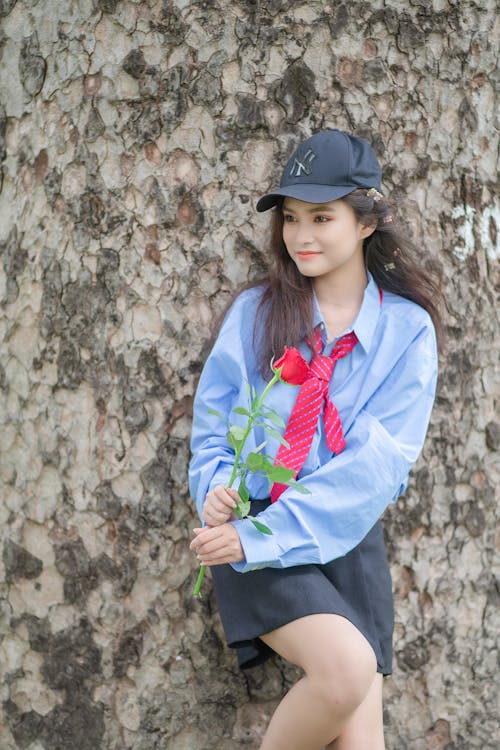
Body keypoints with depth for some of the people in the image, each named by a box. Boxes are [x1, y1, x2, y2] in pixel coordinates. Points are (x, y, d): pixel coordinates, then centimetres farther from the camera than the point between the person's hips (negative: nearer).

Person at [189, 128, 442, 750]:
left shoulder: (407, 327, 0)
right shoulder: (254, 311, 3)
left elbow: (380, 461, -9)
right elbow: (212, 422, 8)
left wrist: (262, 535, -16)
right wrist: (215, 487, -16)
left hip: (347, 539, 2)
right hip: (252, 524, -1)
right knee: (347, 665, -27)